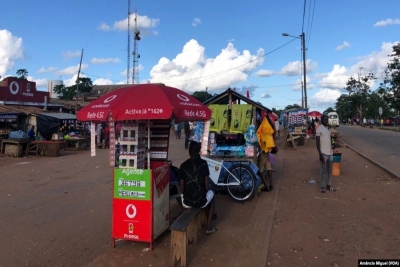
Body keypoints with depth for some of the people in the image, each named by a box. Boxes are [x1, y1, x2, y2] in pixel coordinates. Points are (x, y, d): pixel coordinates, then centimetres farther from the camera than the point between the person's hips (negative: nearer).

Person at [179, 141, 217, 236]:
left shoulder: (183, 165, -2)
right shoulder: (203, 163, -7)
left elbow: (181, 189, 1)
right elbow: (207, 186, -7)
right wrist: (209, 186, 16)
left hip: (186, 203, 2)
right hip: (201, 201, -2)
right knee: (211, 193, 31)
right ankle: (208, 228, 28)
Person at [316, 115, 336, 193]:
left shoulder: (327, 128, 12)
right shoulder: (319, 128, -12)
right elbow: (318, 142, -15)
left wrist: (331, 150, 19)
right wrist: (320, 154, -19)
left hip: (330, 152, 8)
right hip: (324, 153, -8)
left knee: (330, 170, 13)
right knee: (322, 170, 2)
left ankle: (329, 185, 24)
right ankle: (322, 187, 10)